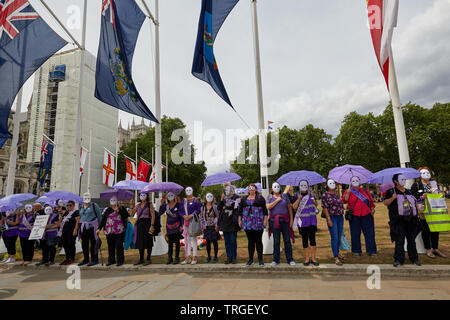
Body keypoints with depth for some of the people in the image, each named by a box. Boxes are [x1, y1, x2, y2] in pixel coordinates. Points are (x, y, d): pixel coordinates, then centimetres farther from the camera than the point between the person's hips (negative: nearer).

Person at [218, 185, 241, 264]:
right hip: (224, 222, 5)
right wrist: (222, 200, -3)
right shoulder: (224, 198, 15)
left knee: (233, 240, -3)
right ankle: (229, 257, 15)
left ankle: (234, 257, 8)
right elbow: (218, 208, 8)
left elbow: (235, 207, -14)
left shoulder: (236, 198, 0)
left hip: (232, 222, -5)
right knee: (226, 241, 7)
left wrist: (225, 207, -3)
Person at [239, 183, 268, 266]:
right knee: (250, 241, 7)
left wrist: (265, 219, -7)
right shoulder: (244, 199, 13)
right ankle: (250, 259, 15)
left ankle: (260, 259, 11)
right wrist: (240, 220, 8)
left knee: (258, 241, 1)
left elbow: (265, 209, 0)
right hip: (247, 222, 3)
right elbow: (240, 210, 14)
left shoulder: (260, 198, 4)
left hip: (258, 222, -3)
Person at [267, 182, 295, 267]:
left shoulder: (284, 196, 7)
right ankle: (276, 259, 15)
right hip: (274, 221, -1)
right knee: (276, 241, 4)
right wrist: (277, 200, -10)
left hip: (284, 220, 1)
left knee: (287, 240, 2)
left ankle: (290, 259, 13)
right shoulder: (269, 197, 6)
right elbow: (268, 207, -11)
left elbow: (289, 207, 7)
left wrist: (291, 218, 0)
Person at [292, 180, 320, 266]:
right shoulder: (297, 196, 1)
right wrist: (298, 199, -19)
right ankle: (307, 258, 18)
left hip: (312, 221, 1)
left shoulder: (311, 195, 6)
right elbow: (294, 207, -9)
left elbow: (316, 205, 18)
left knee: (312, 239, 2)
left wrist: (314, 202, -3)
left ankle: (313, 258, 13)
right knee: (305, 240, 6)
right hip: (302, 222, -1)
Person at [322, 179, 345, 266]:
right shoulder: (325, 195, -7)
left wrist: (342, 214, 13)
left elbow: (341, 204, 18)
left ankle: (337, 252, 34)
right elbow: (325, 208, -11)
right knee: (334, 237, -6)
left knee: (339, 237, 15)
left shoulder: (336, 194, 11)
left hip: (340, 217, 6)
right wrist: (329, 219, -17)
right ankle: (336, 257, -1)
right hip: (332, 217, -6)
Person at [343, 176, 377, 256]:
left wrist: (372, 208, 13)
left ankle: (371, 251, 13)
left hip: (366, 215, 2)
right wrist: (348, 192, -21)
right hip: (354, 216, -2)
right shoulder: (348, 191, 2)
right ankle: (356, 251, 17)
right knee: (355, 234, 5)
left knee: (370, 233, 3)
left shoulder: (364, 190, 12)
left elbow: (371, 200, 21)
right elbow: (344, 201, -14)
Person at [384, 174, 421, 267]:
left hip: (411, 220, 5)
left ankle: (414, 258, 24)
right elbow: (385, 203, -7)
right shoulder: (391, 191, 0)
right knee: (399, 240, -4)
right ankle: (399, 259, 4)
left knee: (411, 240, 13)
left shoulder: (408, 191, 17)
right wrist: (392, 198, -21)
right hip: (399, 220, -5)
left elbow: (414, 203, 28)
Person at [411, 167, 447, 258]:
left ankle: (435, 249, 16)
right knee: (426, 229, -5)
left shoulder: (434, 184, 19)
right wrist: (421, 197, -20)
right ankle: (428, 250, 5)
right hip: (423, 210, -5)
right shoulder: (416, 185, 2)